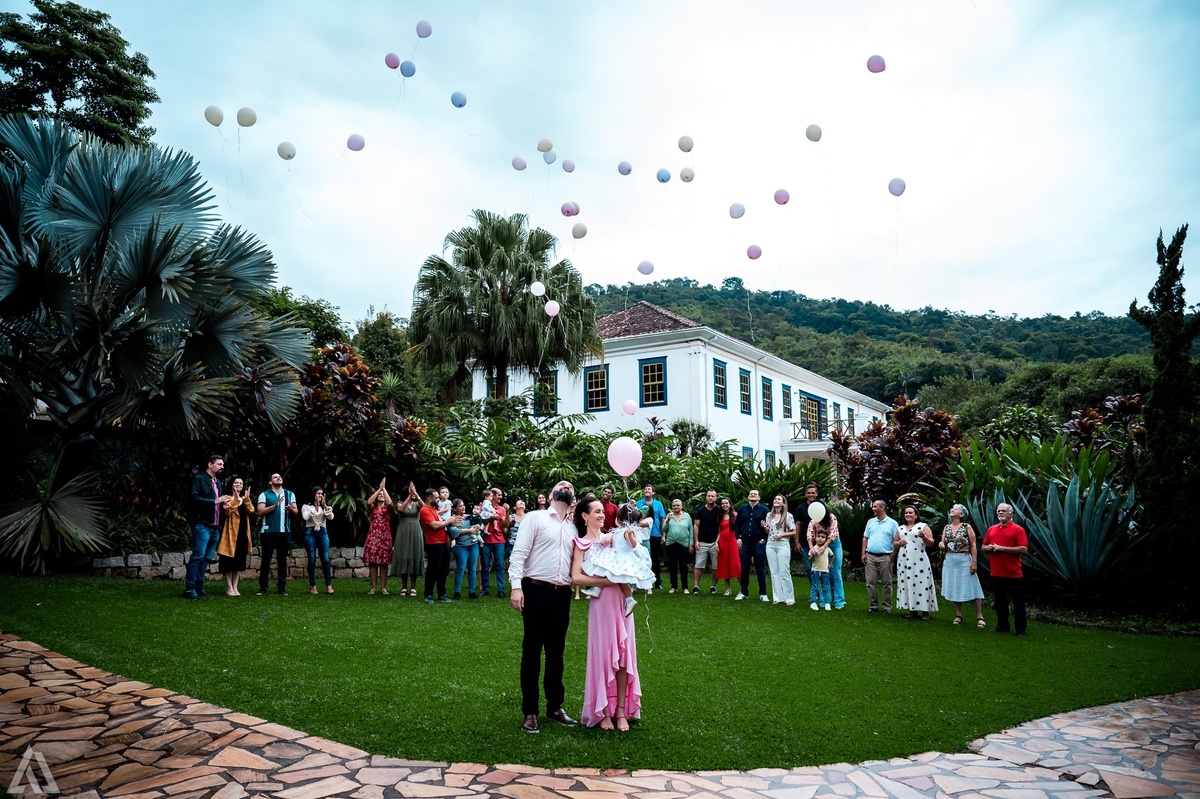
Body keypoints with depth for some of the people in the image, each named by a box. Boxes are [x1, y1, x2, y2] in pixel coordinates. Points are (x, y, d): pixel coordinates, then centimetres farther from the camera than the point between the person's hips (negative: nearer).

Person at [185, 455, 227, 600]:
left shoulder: (217, 483, 21)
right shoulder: (199, 479, -3)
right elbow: (194, 498, -15)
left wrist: (223, 502, 6)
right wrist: (214, 501, -17)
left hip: (215, 526, 8)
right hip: (202, 525, -8)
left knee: (206, 558, 9)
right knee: (198, 556, -10)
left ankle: (199, 587, 14)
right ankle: (189, 588, -6)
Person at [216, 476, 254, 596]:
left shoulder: (245, 499, 17)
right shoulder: (228, 498, 1)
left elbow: (251, 511, -1)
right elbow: (228, 511, -18)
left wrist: (246, 499, -11)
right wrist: (236, 499, -22)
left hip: (242, 533, 5)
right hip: (231, 532, -5)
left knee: (239, 560, 7)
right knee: (229, 560, -4)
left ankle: (235, 587, 13)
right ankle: (229, 588, 1)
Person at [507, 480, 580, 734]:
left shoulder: (573, 528, 16)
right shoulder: (535, 518, 0)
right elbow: (519, 553, -8)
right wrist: (516, 586, -18)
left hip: (562, 594, 5)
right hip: (536, 591, -5)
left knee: (556, 652, 13)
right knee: (532, 651, 4)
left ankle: (555, 706, 25)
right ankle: (530, 712, 13)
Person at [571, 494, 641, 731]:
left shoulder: (612, 538, 9)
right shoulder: (582, 543, 0)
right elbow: (576, 577, -10)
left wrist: (632, 545, -6)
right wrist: (605, 581, -16)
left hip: (622, 601, 4)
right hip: (601, 603, -4)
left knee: (623, 654, 6)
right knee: (602, 654, 2)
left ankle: (621, 710, 15)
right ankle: (603, 711, 15)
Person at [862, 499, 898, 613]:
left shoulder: (892, 523, 1)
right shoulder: (871, 522, 13)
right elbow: (865, 538, 13)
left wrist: (892, 557, -9)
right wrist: (863, 553, 4)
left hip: (885, 557, -3)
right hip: (870, 556, 3)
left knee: (886, 583, 2)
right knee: (871, 583, 3)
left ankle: (887, 607, 9)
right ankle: (873, 605, 11)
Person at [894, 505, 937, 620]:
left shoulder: (923, 526, 3)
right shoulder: (901, 528, 18)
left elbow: (931, 543, -1)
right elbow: (894, 542, 23)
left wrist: (924, 537, -20)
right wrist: (899, 543, 1)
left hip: (919, 561, -5)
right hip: (904, 560, 5)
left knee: (921, 584, -7)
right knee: (906, 584, 2)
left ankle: (925, 611, -3)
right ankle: (912, 610, 9)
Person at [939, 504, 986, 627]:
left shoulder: (967, 527, -5)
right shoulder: (946, 528, 9)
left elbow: (973, 546, -7)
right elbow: (943, 546, 12)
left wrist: (974, 562, -14)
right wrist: (940, 544, -12)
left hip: (964, 561, -5)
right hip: (950, 561, 5)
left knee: (971, 588, -4)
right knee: (954, 588, 8)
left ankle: (979, 617, 0)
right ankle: (958, 615, 16)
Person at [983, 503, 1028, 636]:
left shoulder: (1018, 529, -4)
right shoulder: (991, 529, 12)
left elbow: (1024, 549, -14)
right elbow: (983, 547, 18)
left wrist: (1002, 548, -17)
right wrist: (988, 548, -6)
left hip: (1014, 574, -5)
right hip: (996, 573, 5)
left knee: (1018, 602, 3)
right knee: (1000, 601, 14)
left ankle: (1020, 629, 12)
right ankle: (1002, 625, 25)